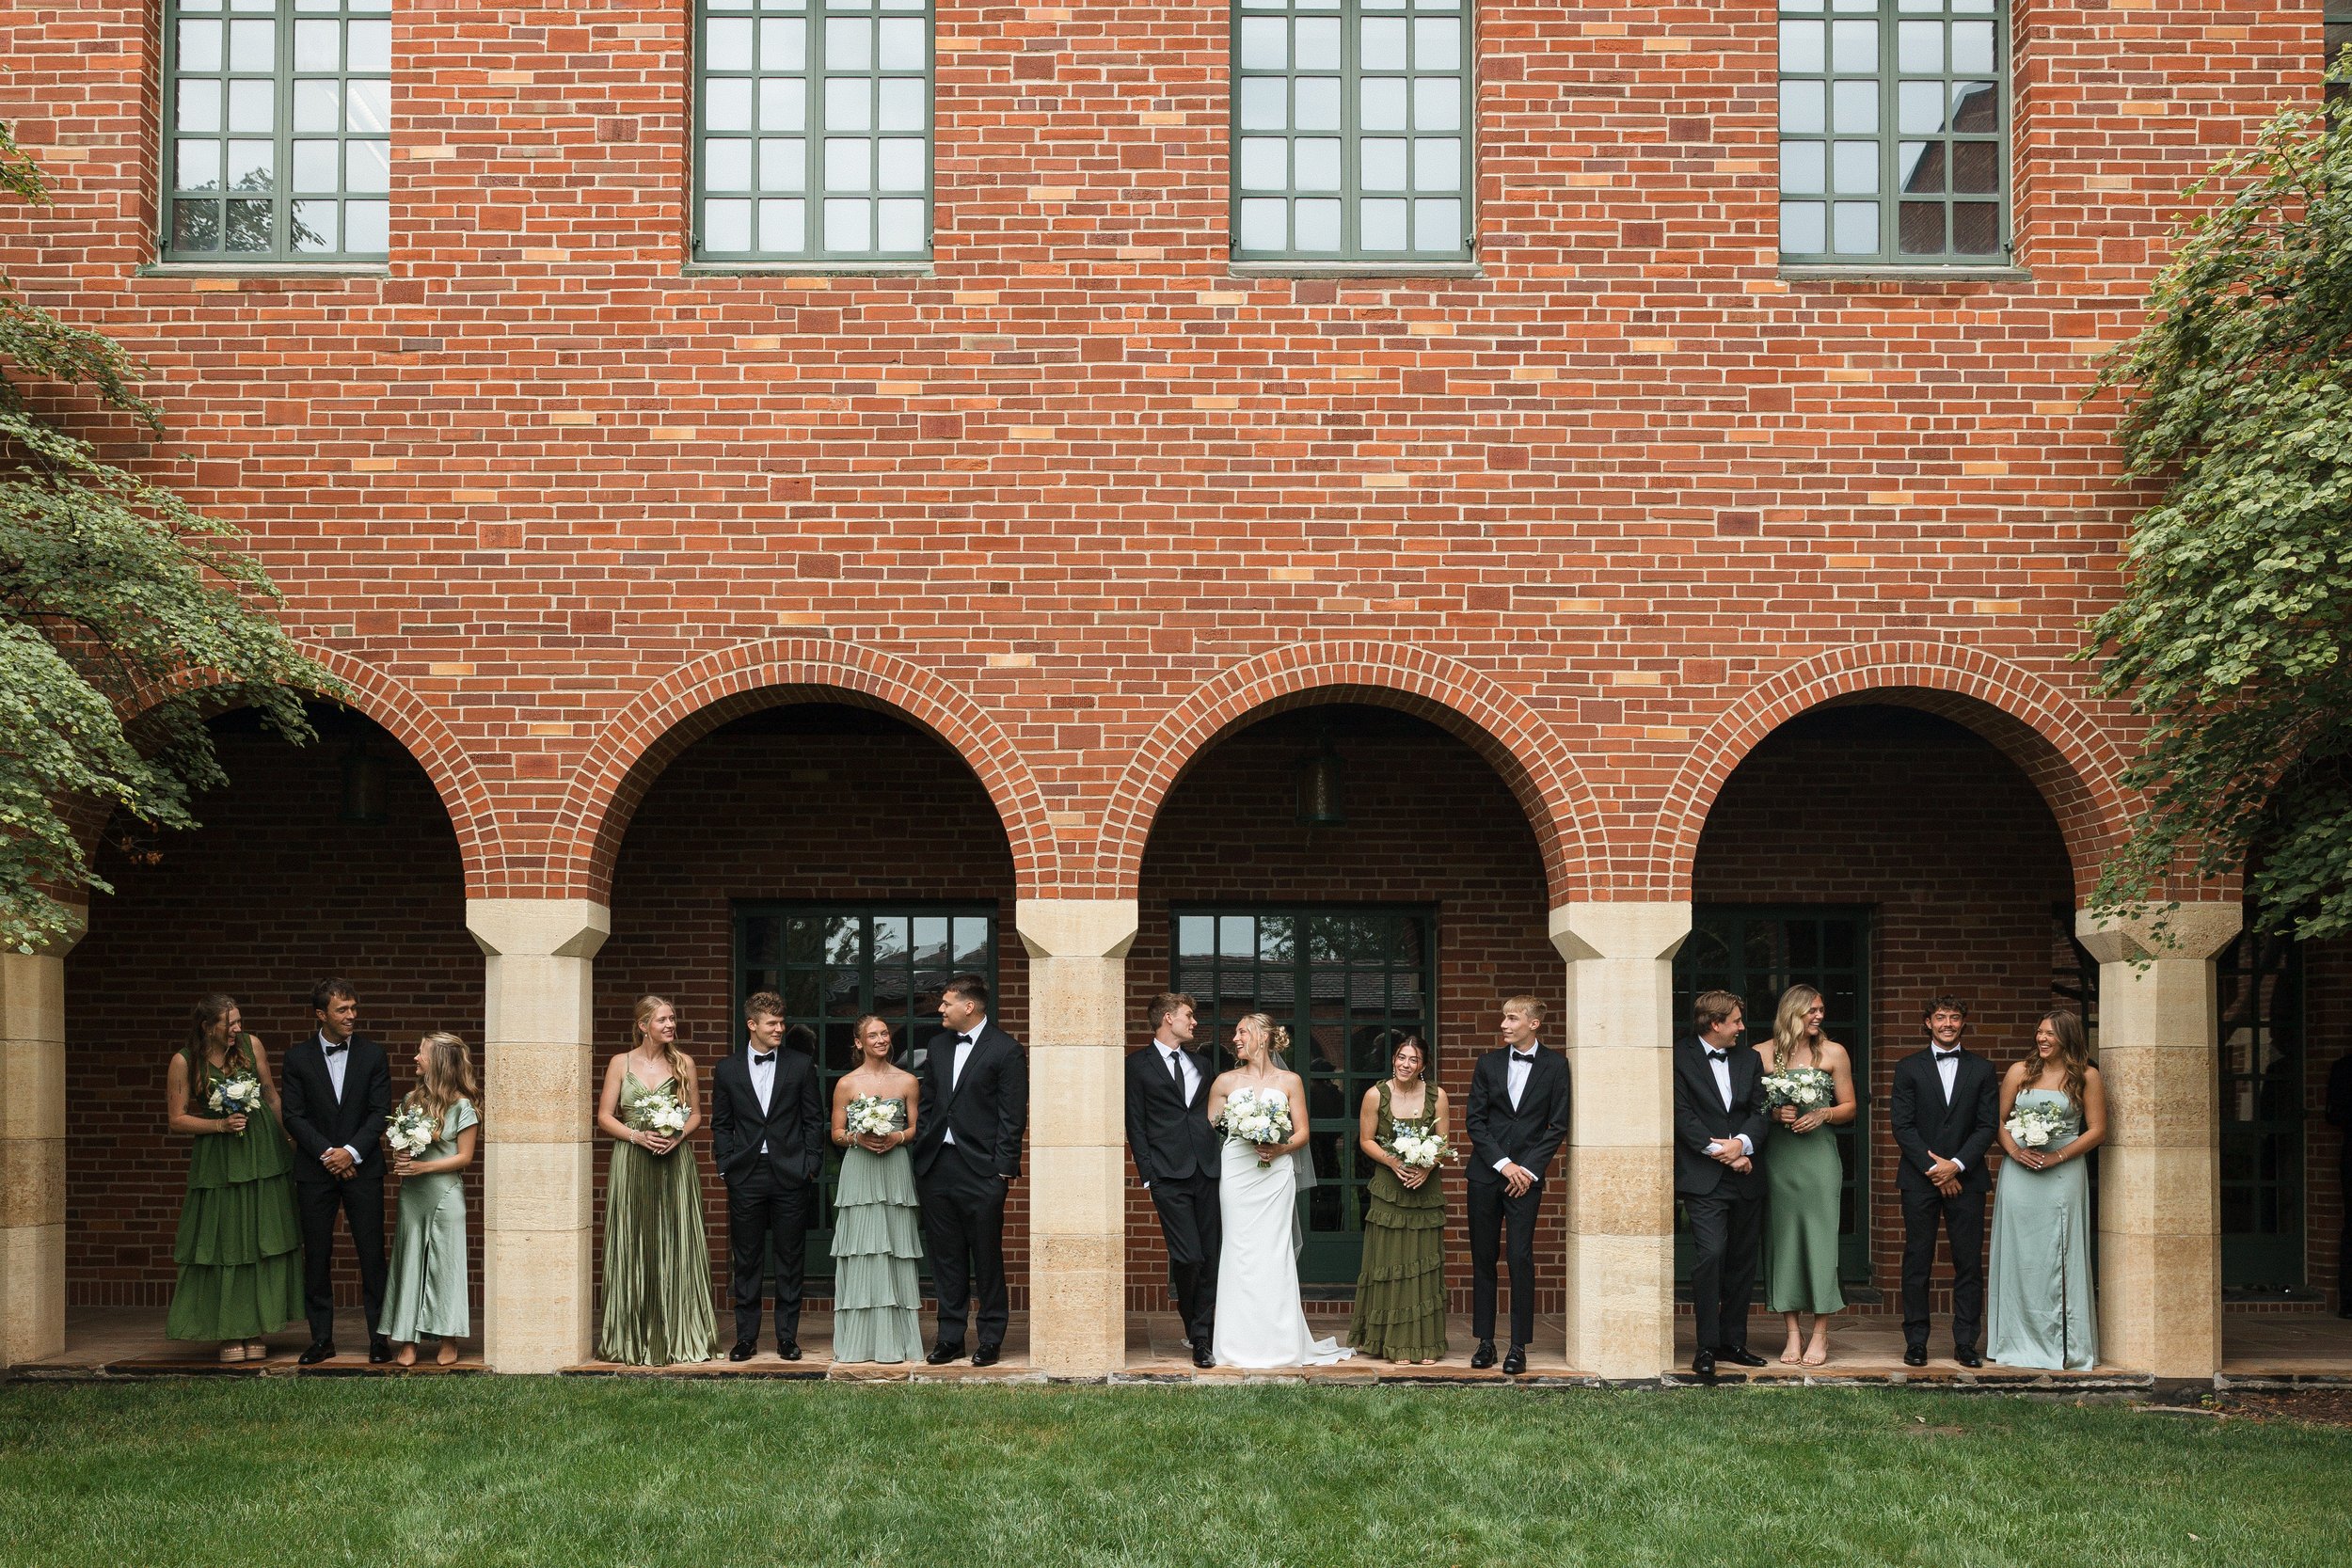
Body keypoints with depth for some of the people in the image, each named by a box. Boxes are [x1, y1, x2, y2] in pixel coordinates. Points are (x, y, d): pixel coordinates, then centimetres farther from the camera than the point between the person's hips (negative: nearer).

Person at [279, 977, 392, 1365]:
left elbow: (380, 1111, 1)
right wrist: (326, 1153, -11)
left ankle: (379, 1336, 4)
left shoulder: (372, 1054, 4)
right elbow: (294, 1115, -1)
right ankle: (321, 1337, 10)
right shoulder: (298, 1056, 3)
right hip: (315, 1169, 0)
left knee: (371, 1253, -2)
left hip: (362, 1168, 0)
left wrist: (352, 1152, -11)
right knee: (316, 1256, 2)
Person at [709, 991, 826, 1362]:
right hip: (746, 1177, 1)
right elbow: (721, 1124, 9)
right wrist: (726, 1165, 0)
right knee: (747, 1261, 5)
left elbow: (814, 1120, 5)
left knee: (790, 1261, 4)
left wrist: (810, 1165, -3)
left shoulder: (801, 1066, 4)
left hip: (790, 1175, 0)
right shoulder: (728, 1070, 6)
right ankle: (746, 1336, 12)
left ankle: (787, 1335, 11)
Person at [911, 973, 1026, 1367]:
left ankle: (991, 1338, 10)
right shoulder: (939, 1049, 13)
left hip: (981, 1171, -6)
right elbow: (928, 1105, 16)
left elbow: (1013, 1116, -7)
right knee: (946, 1257, 9)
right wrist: (919, 1153, 6)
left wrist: (1003, 1170, -11)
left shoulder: (1005, 1050, -6)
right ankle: (950, 1337, 15)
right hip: (937, 1167, 6)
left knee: (987, 1258, 2)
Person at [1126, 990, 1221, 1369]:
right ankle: (1192, 1326, 9)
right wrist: (1148, 1175, -7)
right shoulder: (1139, 1064, 3)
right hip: (1169, 1176, -5)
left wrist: (1221, 1162, 11)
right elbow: (1135, 1124, 0)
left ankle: (1200, 1338, 8)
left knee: (1210, 1258, 1)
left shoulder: (1201, 1063, 19)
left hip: (1207, 1171, 5)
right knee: (1188, 1256, -12)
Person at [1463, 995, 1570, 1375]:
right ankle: (1485, 1341, 11)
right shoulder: (1488, 1064, 7)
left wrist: (1529, 1169, -8)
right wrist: (1503, 1164, -7)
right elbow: (1474, 1120, 4)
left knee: (1521, 1260, -5)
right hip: (1486, 1173, 2)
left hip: (1526, 1175, -2)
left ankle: (1519, 1347, 1)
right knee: (1483, 1258, 4)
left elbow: (1558, 1126, 0)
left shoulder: (1555, 1066, 2)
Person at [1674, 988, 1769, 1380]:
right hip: (1704, 1178, -6)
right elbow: (1682, 1115, -8)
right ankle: (1707, 1347, -9)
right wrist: (1718, 1150, -14)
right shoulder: (1681, 1060, -2)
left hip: (1745, 1177, 6)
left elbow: (1759, 1111, 9)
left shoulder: (1749, 1061, 15)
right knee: (1710, 1255, -16)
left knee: (1742, 1262, 8)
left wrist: (1742, 1142, -11)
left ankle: (1733, 1342, 18)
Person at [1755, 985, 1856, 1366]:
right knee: (1783, 1238, 1)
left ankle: (1820, 1335, 1)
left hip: (1819, 1153, -1)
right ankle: (1793, 1333, 7)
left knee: (1820, 1238, -5)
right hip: (1778, 1158, 1)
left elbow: (1849, 1108, 10)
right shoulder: (1763, 1054, 6)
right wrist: (1774, 1112, -11)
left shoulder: (1833, 1053, 7)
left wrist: (1823, 1114, -8)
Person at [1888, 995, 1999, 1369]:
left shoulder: (1982, 1070, 9)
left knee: (1969, 1264, 0)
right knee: (1917, 1263, 0)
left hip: (1965, 1179, 1)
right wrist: (1932, 1168, -9)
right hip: (1919, 1180, -1)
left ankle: (1966, 1343, 6)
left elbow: (1988, 1125, 3)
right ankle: (1915, 1343, 5)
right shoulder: (1909, 1068, 6)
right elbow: (1901, 1124, 0)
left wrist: (1956, 1165, -9)